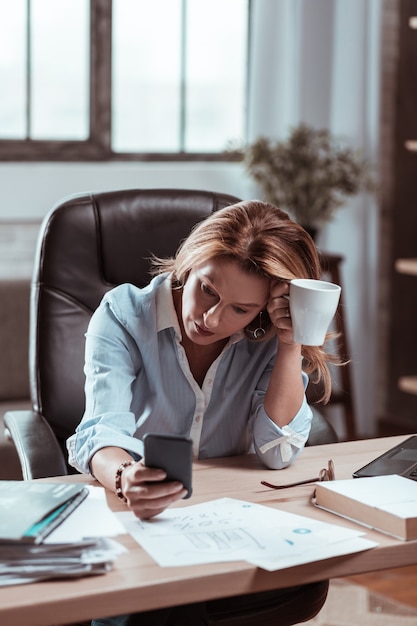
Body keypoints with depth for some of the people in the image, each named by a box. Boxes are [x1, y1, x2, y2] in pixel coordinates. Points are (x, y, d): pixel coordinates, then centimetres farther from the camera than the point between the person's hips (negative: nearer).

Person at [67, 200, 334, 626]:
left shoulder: (269, 342, -4)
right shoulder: (124, 314, -11)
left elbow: (277, 453, -13)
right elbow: (104, 430, -23)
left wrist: (292, 345, -20)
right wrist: (124, 479, -47)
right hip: (130, 512, -3)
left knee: (308, 583, -25)